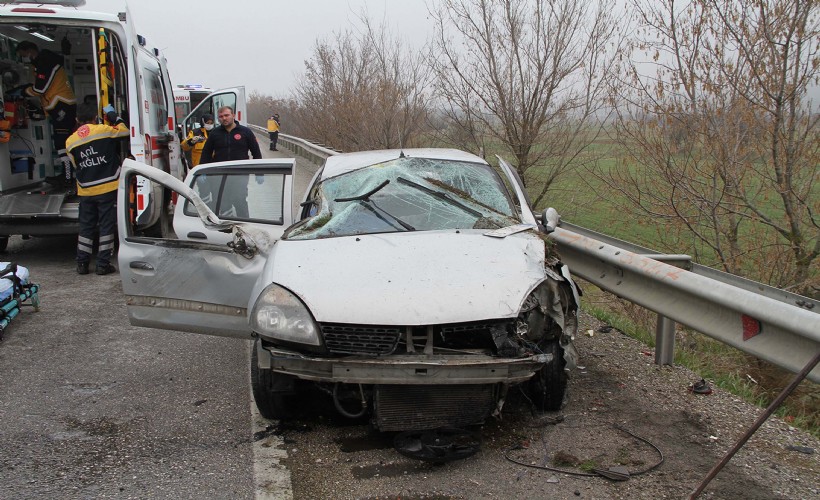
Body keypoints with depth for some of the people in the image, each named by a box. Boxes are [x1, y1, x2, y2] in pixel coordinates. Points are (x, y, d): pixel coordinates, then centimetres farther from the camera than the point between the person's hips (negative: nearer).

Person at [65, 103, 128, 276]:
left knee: (86, 227, 13)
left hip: (86, 191, 3)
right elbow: (125, 131, 6)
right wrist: (113, 115, 17)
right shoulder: (104, 130, -7)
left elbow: (75, 165, 12)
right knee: (107, 226, 3)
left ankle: (82, 263, 16)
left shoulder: (70, 141, 3)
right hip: (108, 189, -3)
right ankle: (103, 264, 3)